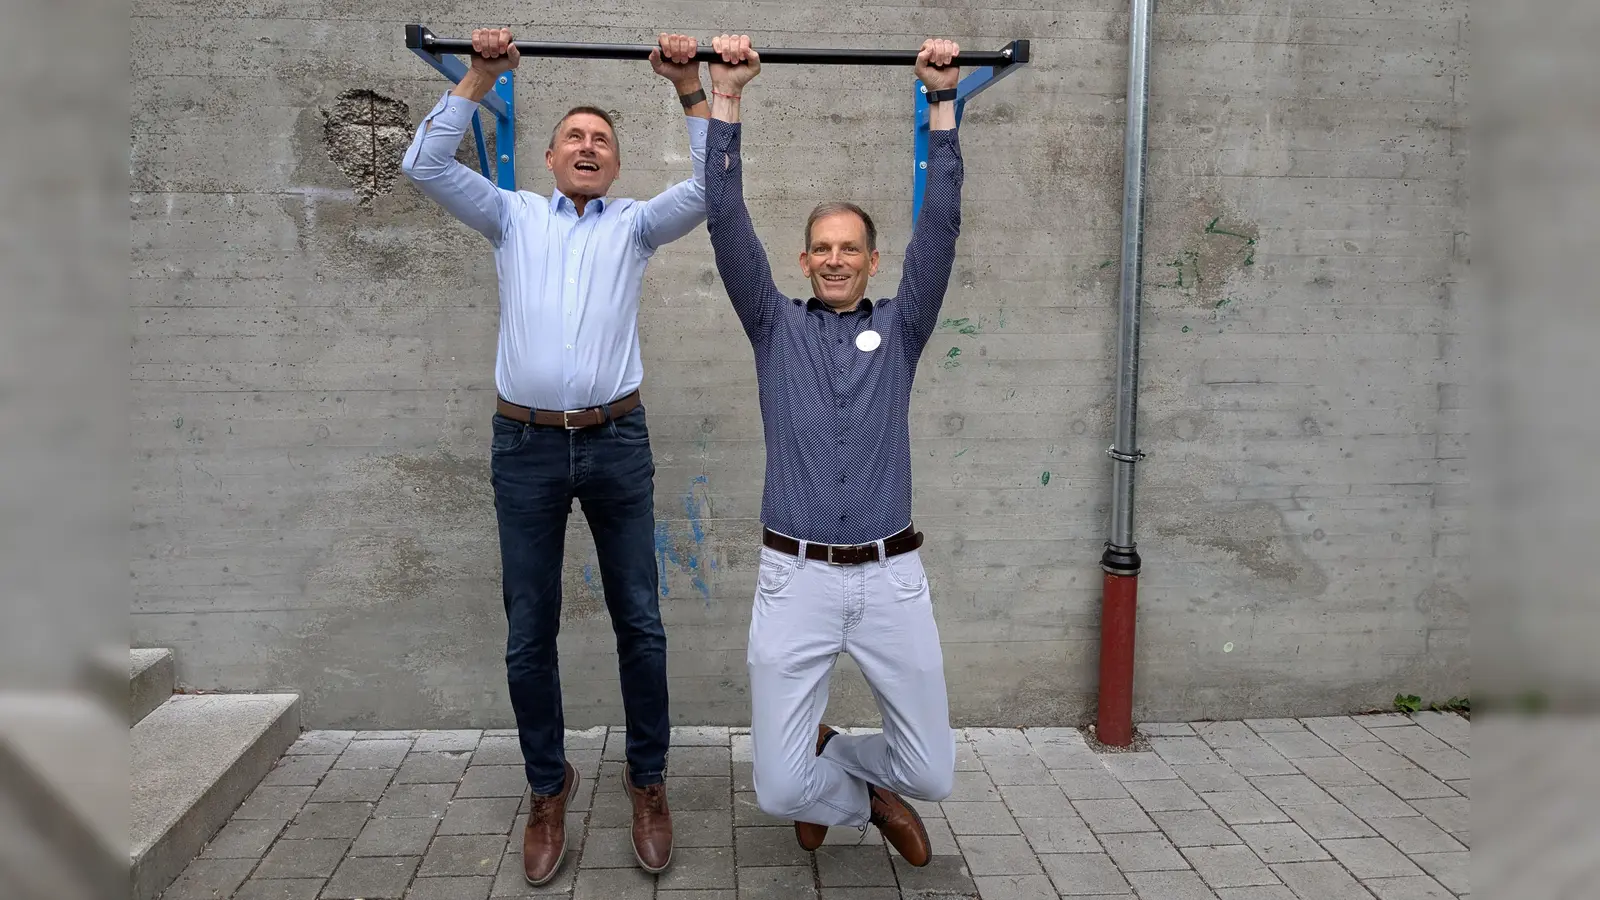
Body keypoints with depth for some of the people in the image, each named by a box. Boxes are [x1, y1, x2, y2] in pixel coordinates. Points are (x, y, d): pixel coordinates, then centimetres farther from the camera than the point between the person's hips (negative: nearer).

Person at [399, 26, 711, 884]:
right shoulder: (513, 217, 12)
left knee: (639, 624, 6)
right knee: (529, 634, 6)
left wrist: (690, 88, -8)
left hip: (616, 441, 0)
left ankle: (648, 780, 23)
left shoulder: (635, 225, 11)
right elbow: (425, 165, 0)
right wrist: (481, 75, -4)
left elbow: (710, 188, -3)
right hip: (525, 445, 0)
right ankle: (548, 788, 24)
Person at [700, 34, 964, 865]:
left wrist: (942, 100, -1)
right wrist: (725, 97, -4)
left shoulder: (899, 330, 9)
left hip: (892, 577, 1)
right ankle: (864, 798, 33)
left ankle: (833, 758, 38)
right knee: (781, 788, -3)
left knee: (932, 773, 5)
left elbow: (940, 223, 2)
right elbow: (728, 223, 0)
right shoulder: (776, 327, 7)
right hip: (795, 578, -1)